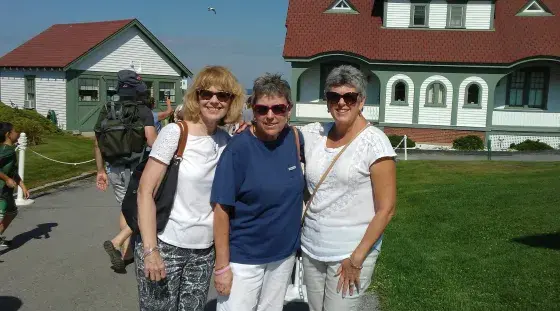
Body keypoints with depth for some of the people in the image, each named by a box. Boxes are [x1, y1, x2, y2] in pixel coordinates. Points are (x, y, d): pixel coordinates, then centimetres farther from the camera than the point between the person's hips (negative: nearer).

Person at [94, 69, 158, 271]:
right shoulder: (143, 111, -8)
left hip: (114, 167, 6)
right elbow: (152, 141, -19)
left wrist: (101, 170, 16)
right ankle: (116, 243, -10)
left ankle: (126, 253, 24)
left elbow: (98, 143, 9)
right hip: (135, 166, -6)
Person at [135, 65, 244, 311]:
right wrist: (150, 249, -18)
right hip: (165, 246, -4)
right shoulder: (175, 133, -12)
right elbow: (145, 191, -13)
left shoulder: (227, 141, 3)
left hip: (204, 250, 5)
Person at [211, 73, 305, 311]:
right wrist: (222, 266, -15)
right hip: (243, 258, -5)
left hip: (285, 253, 5)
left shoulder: (294, 138, -5)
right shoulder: (239, 148, -19)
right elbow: (221, 209, -16)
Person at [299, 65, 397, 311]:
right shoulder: (314, 134, 0)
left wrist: (357, 258, -14)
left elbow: (386, 209, -13)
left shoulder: (374, 142, -13)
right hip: (311, 248, 5)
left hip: (352, 252, -5)